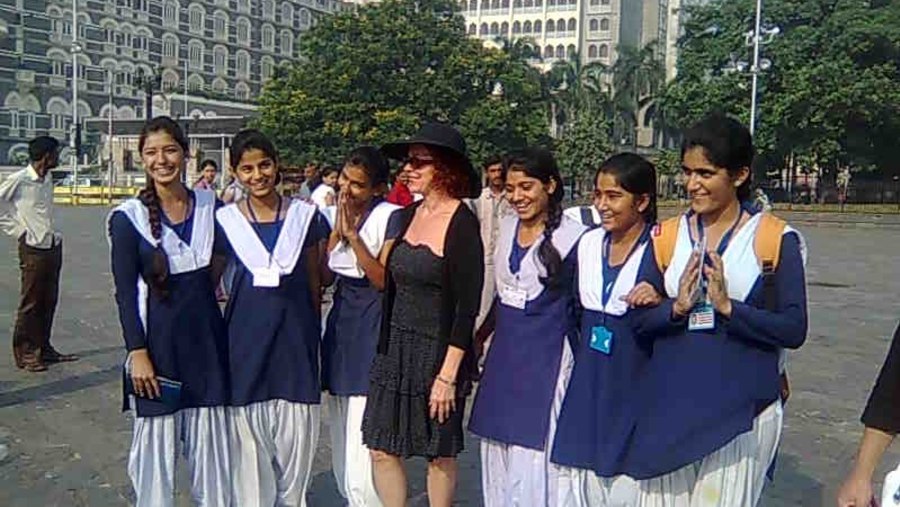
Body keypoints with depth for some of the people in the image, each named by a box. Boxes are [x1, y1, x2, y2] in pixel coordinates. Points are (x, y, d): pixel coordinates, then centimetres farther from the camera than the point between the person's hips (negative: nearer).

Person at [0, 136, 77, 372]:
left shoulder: (48, 179, 9)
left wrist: (53, 233, 11)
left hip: (53, 247, 7)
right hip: (33, 249, -7)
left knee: (49, 302, 12)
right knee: (30, 303, 0)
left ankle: (43, 348, 23)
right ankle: (24, 353, 10)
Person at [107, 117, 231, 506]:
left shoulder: (210, 206, 4)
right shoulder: (129, 216, -4)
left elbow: (224, 258, 18)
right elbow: (125, 291, -6)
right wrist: (137, 353, -11)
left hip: (205, 335, 3)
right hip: (157, 339, -3)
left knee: (210, 443, 10)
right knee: (156, 444, 5)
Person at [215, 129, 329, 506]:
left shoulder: (305, 217, 4)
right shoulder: (225, 221, 3)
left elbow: (314, 283, 9)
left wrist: (314, 332, 9)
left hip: (295, 339, 0)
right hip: (245, 342, 0)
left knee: (295, 444, 7)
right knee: (249, 450, 6)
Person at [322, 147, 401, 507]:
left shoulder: (390, 217, -10)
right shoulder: (337, 214, 10)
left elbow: (384, 280, -15)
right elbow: (325, 276, 6)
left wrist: (353, 234, -18)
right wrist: (338, 229, -5)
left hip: (370, 327, -7)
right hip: (340, 322, 7)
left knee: (363, 451, -9)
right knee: (343, 446, 16)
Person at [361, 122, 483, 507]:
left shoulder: (462, 223, -14)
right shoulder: (406, 217, 6)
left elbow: (467, 305, -15)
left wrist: (448, 373, -17)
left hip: (438, 351, -6)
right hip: (396, 348, 6)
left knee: (440, 454, 9)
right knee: (381, 449, 7)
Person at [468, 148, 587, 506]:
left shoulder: (572, 235, -11)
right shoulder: (507, 226, 7)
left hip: (546, 358, -6)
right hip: (503, 355, 6)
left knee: (533, 458, -2)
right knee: (497, 451, 13)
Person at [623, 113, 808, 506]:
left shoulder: (775, 238, -4)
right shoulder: (666, 236, 4)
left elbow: (794, 330, -8)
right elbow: (638, 319, 3)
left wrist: (728, 306, -20)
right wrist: (676, 307, -16)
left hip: (741, 411, -2)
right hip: (667, 409, 3)